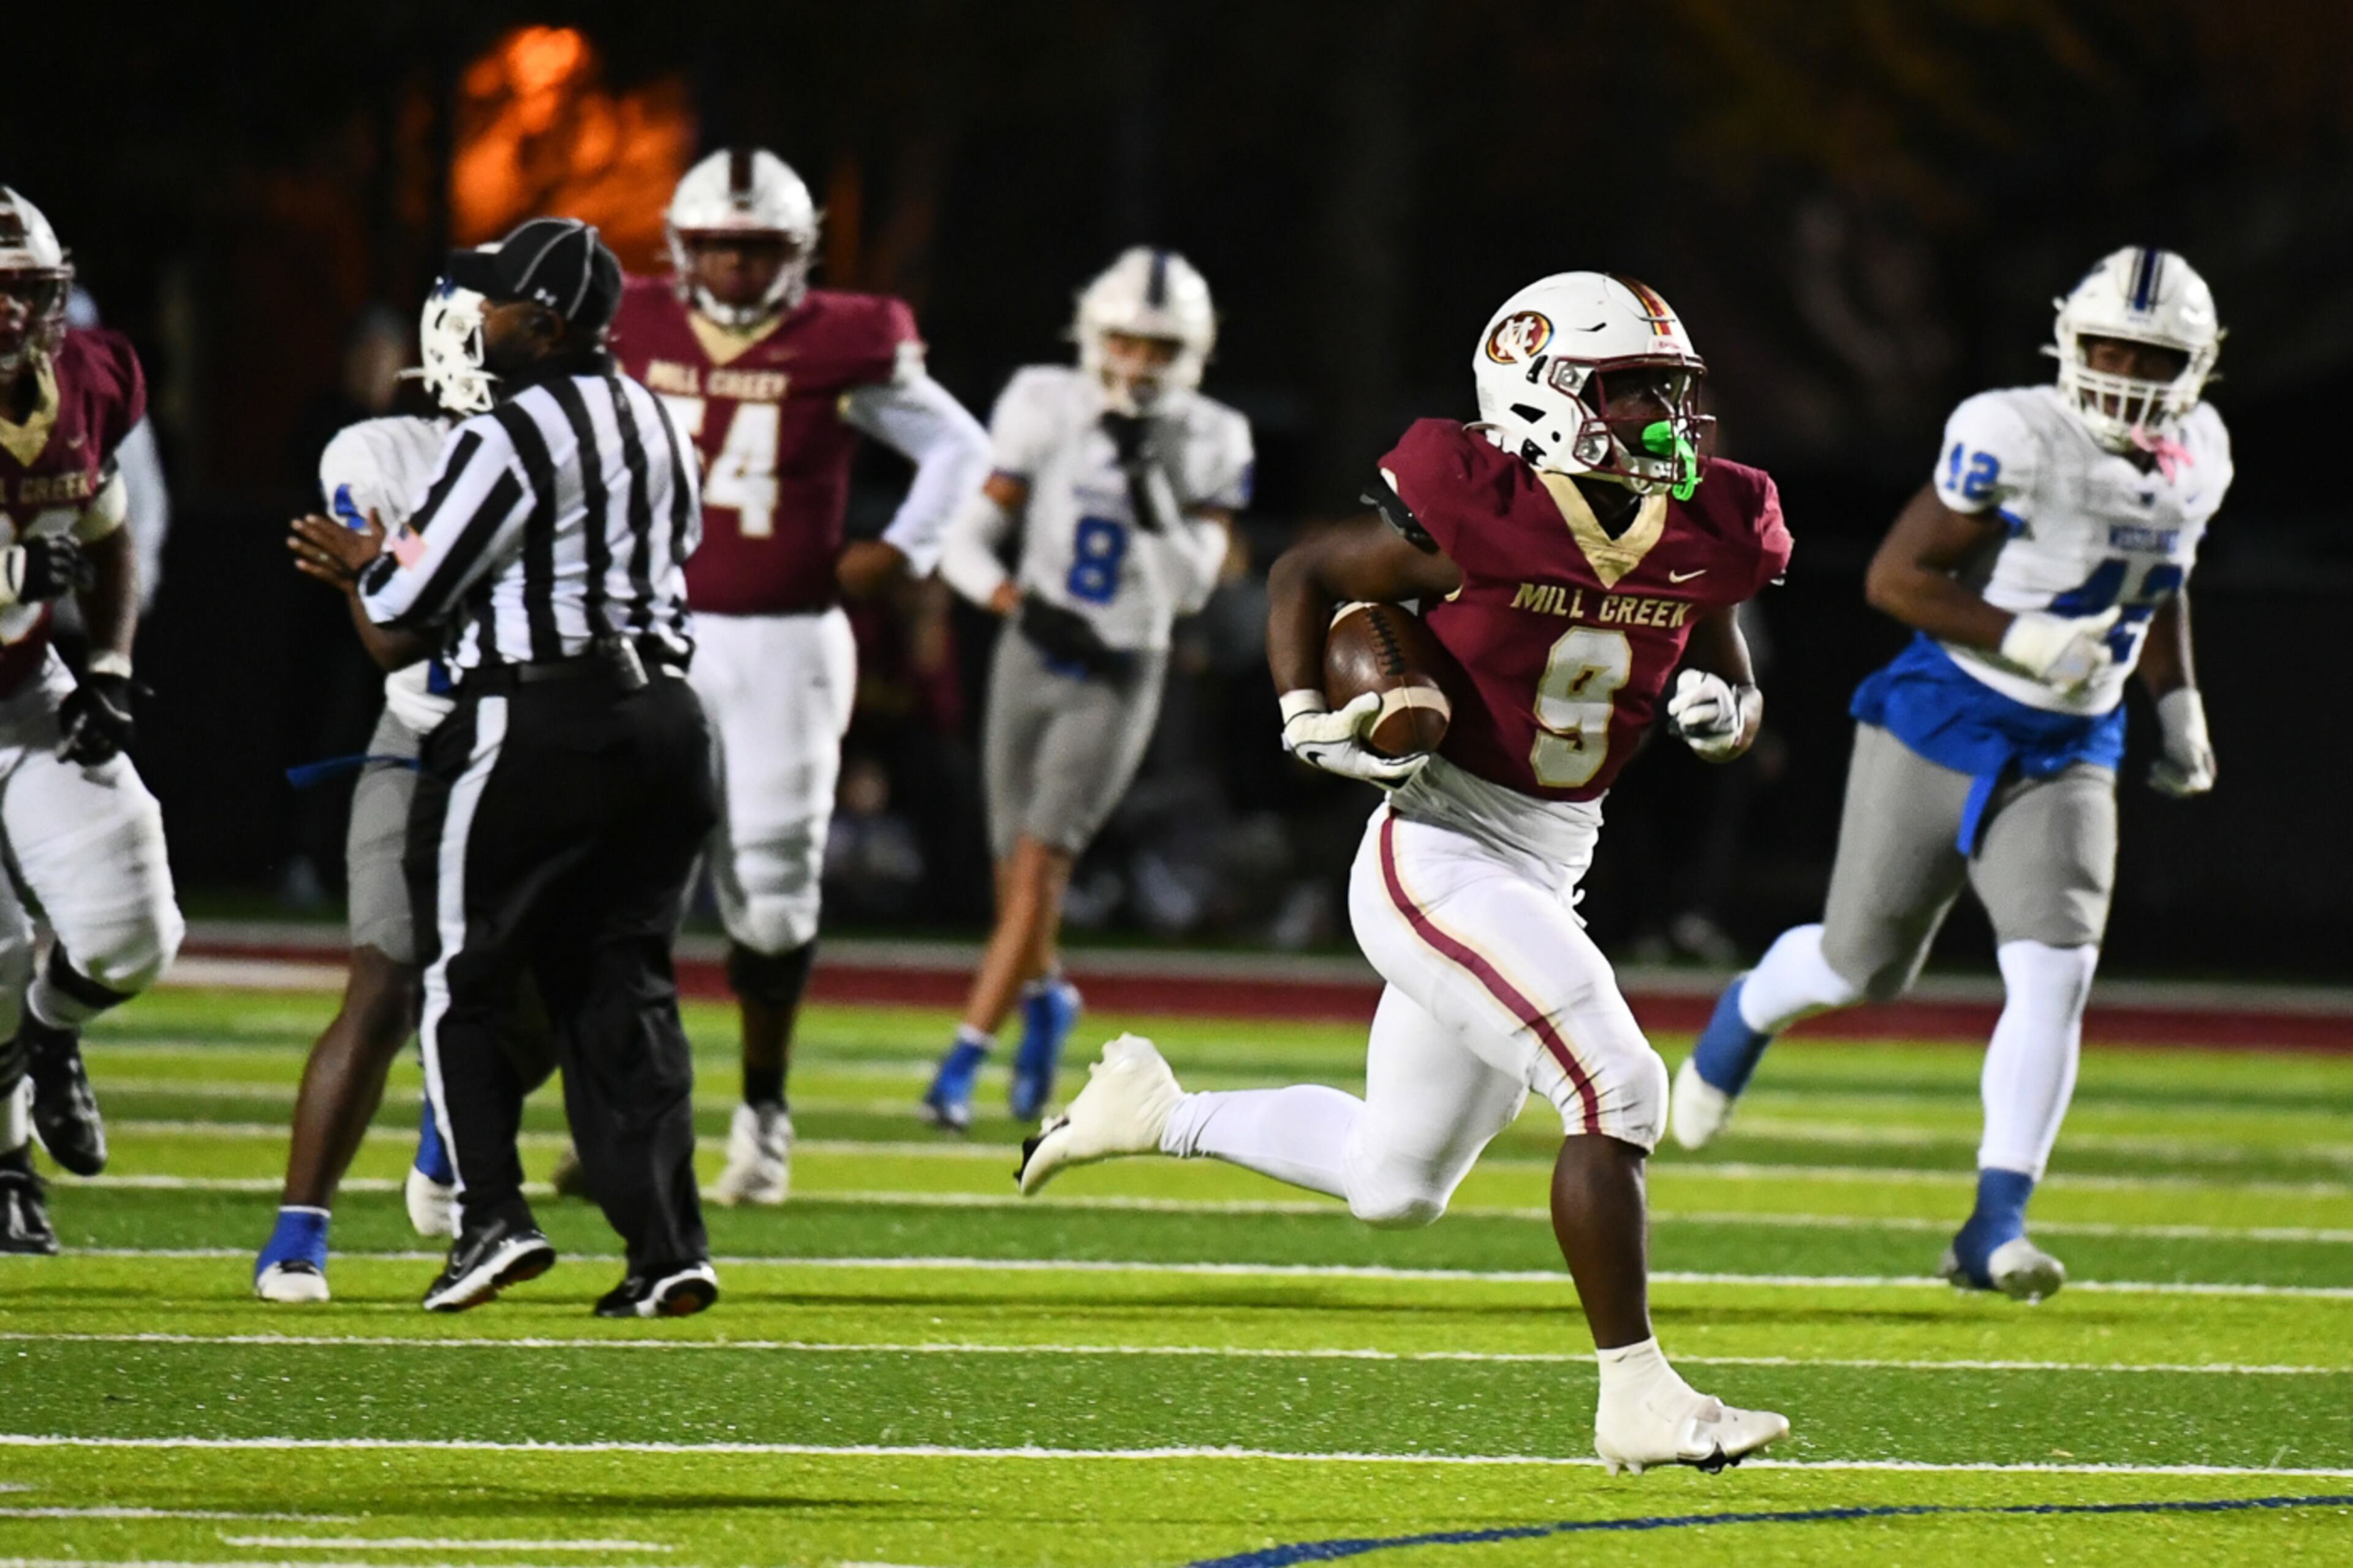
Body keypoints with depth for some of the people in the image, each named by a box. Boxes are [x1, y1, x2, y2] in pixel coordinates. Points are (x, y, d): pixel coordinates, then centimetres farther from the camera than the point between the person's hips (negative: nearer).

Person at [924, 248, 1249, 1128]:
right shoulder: (1047, 411, -7)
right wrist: (1024, 605, -22)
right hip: (1033, 659, 2)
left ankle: (962, 1066, -12)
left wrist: (1151, 492, -25)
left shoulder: (1207, 446, -7)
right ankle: (1046, 998, 44)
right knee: (1017, 874, 12)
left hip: (1120, 681, -2)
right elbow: (965, 542, -5)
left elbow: (1192, 589, -12)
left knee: (1041, 864, -13)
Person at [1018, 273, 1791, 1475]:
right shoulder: (1477, 520, -16)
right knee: (1618, 1092, -19)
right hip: (1439, 863, -8)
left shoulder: (1703, 538, 0)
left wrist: (1721, 710, -8)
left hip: (1544, 877, 8)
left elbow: (1728, 672, 15)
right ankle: (1636, 1398, -13)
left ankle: (1155, 1114, 35)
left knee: (1395, 1186, 17)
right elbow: (1306, 573, -2)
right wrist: (1307, 720, -15)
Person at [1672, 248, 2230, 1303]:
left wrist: (2180, 705, 15)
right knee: (1861, 969, 9)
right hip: (1940, 729, -4)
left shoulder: (2193, 460, 1)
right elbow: (1895, 579, -19)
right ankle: (1748, 1015, 46)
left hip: (2065, 760, 4)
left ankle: (1993, 1232, -10)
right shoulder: (2015, 441, -21)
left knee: (2056, 975, -15)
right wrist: (2024, 639, -28)